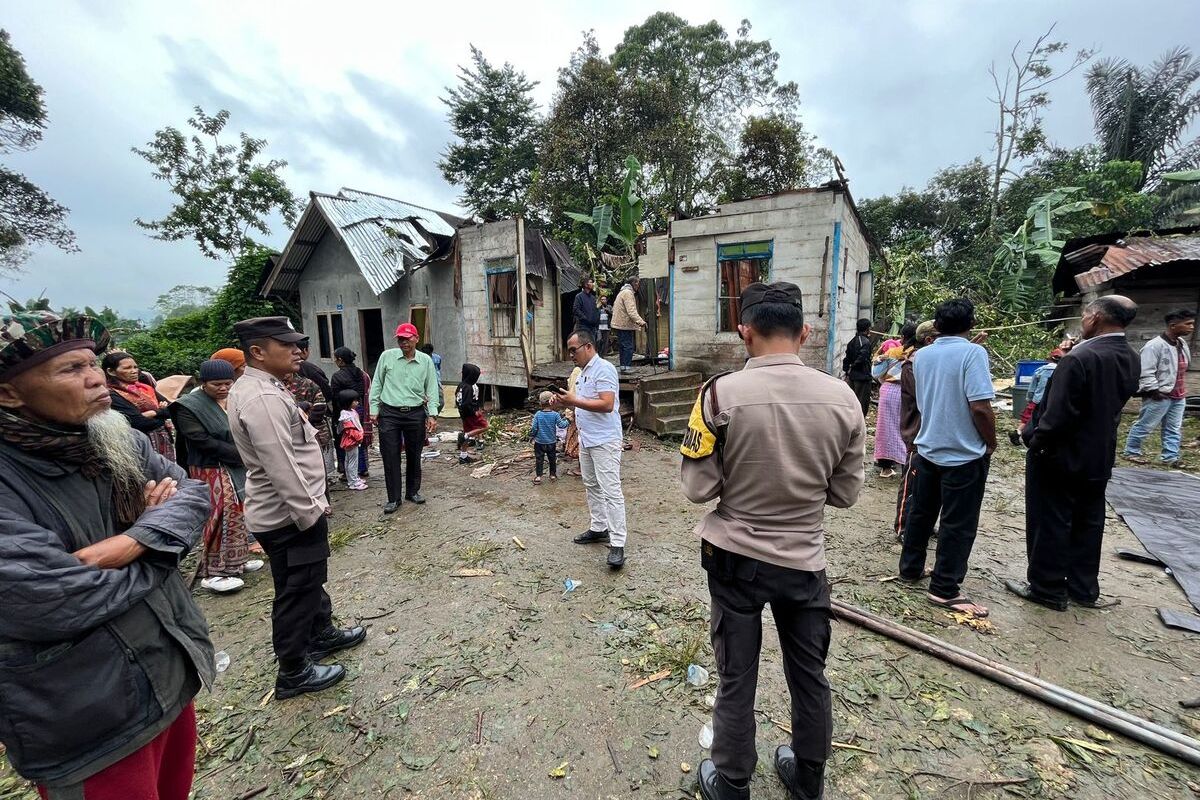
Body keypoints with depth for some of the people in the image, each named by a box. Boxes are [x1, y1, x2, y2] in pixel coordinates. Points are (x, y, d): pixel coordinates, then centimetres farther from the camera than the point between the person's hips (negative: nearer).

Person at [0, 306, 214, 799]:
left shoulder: (119, 441, -1)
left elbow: (193, 493, -4)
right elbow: (57, 603, -27)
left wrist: (129, 543, -22)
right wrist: (160, 539, -12)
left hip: (172, 674, 6)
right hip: (86, 723, -6)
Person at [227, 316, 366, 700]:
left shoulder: (264, 388, 8)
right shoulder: (261, 399, -25)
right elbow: (281, 467, -28)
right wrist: (309, 513, -21)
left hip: (290, 510, 10)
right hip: (289, 517, -10)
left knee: (309, 580, 26)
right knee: (296, 591, 7)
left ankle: (322, 633, 46)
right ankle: (294, 672, 26)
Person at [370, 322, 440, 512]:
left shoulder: (426, 361, 1)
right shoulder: (387, 356, 0)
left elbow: (432, 389, 4)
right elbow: (377, 384, 6)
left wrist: (432, 414, -3)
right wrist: (374, 409, 2)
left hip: (416, 414, 1)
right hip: (389, 413, -1)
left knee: (414, 455, 12)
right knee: (390, 457, 1)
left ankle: (413, 491, 29)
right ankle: (394, 498, 13)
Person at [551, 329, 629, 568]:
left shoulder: (604, 369, -15)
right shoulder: (583, 372, 14)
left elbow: (607, 405, -24)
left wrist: (574, 400, -22)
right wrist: (564, 404, 6)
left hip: (604, 441, -10)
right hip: (586, 439, 10)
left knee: (611, 490, -8)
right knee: (591, 486, 17)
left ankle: (617, 544, -4)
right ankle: (598, 528, 30)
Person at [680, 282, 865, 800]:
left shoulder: (722, 393, -19)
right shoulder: (843, 398, -9)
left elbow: (698, 488, -13)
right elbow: (845, 493, 0)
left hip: (737, 557, -2)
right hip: (805, 559, 3)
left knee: (736, 679, 16)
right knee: (810, 675, 23)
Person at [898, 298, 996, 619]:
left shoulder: (922, 355, 4)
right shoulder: (973, 353, -15)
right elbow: (980, 407, -21)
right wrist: (991, 443, -7)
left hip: (928, 448, 6)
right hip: (965, 454, -6)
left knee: (921, 513, 17)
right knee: (958, 524, 4)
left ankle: (910, 568, 28)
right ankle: (945, 589, 11)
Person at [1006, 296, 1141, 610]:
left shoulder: (1080, 358, -24)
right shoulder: (1131, 359, 4)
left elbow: (1059, 412, -24)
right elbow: (1114, 403, 12)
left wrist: (1036, 442, -11)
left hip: (1061, 455, -8)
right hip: (1098, 456, 8)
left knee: (1049, 524, 5)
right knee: (1088, 524, 17)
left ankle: (1048, 590, 16)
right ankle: (1084, 589, 29)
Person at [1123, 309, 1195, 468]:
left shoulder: (1182, 343, 11)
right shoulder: (1155, 345, -19)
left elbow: (1182, 369, 23)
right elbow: (1145, 373, -22)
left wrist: (1182, 390, 20)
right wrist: (1155, 391, -20)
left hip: (1178, 396, 9)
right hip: (1159, 397, -9)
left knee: (1174, 429, 11)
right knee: (1144, 426, 1)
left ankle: (1171, 457, 16)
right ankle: (1130, 452, 13)